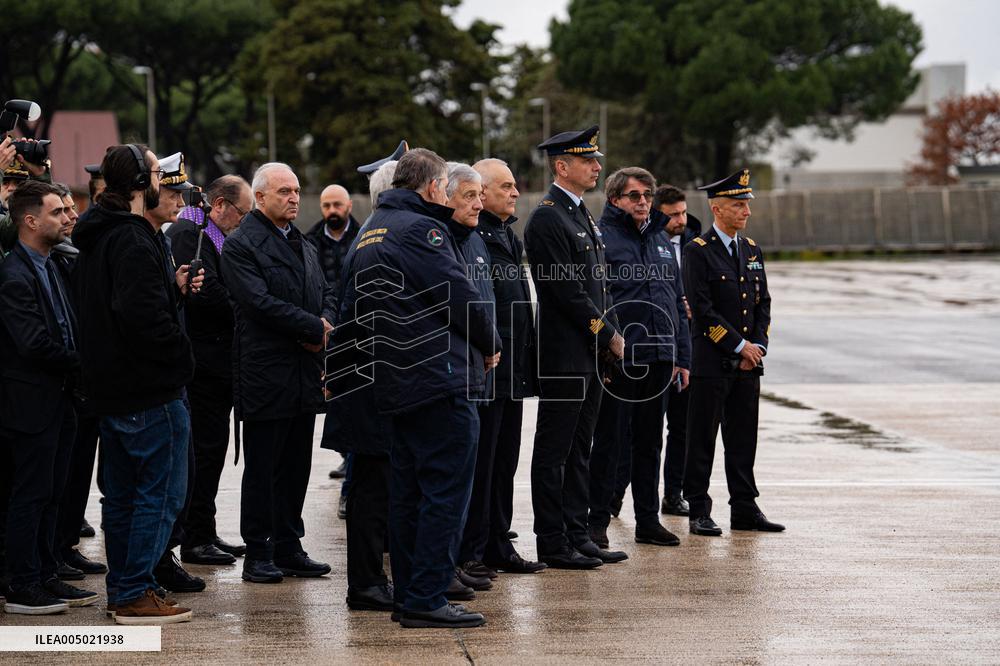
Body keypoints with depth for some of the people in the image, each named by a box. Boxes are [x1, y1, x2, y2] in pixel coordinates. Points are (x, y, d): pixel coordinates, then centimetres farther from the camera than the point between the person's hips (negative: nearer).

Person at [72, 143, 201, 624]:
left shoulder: (96, 237, 14)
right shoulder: (134, 240, -18)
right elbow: (144, 316, -28)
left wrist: (175, 288, 6)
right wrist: (181, 356, -14)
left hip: (109, 386, 10)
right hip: (149, 387, -10)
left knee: (122, 493, 16)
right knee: (162, 491, -4)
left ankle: (122, 591, 22)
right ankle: (135, 594, -3)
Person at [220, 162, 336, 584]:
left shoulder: (303, 245, 19)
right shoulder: (241, 245, -8)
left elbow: (326, 296, 18)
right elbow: (260, 302, -18)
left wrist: (323, 330, -5)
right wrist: (314, 327, -15)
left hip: (305, 373, 7)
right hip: (265, 372, -7)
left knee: (296, 466, 10)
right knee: (262, 468, -1)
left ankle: (288, 548, 17)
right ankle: (257, 554, 5)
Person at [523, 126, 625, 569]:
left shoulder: (584, 217, 17)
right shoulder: (547, 219, -13)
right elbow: (568, 292, -18)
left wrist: (613, 338, 9)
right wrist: (610, 335, -12)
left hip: (591, 356, 9)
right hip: (563, 357, -9)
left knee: (578, 451, 12)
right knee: (554, 452, -2)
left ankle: (577, 536, 18)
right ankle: (552, 544, 2)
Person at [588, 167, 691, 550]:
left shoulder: (660, 239, 16)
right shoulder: (600, 236, -5)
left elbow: (677, 300, 19)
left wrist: (682, 356, 13)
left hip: (658, 358, 6)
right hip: (617, 360, -6)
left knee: (650, 442, 12)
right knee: (609, 442, 0)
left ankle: (648, 520, 19)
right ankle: (597, 521, 6)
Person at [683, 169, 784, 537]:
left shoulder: (752, 250, 13)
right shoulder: (698, 251, -8)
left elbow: (763, 304, 12)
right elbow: (702, 309, -14)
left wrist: (758, 347, -2)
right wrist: (740, 346, -13)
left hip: (747, 365, 6)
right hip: (711, 363, -6)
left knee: (743, 438, 9)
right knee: (702, 439, 0)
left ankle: (745, 508, 15)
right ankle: (698, 511, 5)